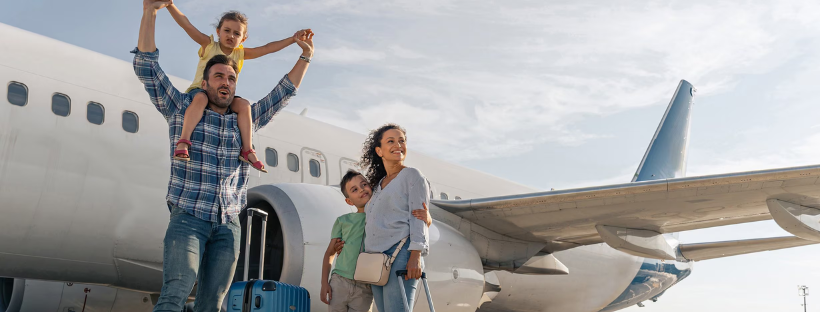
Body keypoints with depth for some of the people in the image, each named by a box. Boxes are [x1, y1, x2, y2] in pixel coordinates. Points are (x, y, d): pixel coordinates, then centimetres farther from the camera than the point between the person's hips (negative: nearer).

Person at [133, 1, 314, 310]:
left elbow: (283, 93, 25)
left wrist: (305, 55, 22)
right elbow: (147, 67, 3)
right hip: (188, 218, -3)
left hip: (228, 226, 4)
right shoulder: (183, 109, 9)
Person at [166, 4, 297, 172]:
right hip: (199, 90, -4)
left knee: (243, 104, -22)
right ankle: (183, 142, -45)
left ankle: (247, 150, -21)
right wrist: (170, 5, -27)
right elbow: (187, 25, -13)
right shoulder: (208, 45, -2)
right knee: (201, 98, -38)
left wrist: (292, 39, -5)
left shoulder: (240, 54, 8)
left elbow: (267, 48, 3)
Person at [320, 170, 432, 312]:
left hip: (365, 290, -1)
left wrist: (427, 219, -19)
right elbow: (329, 253, 12)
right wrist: (324, 283, 2)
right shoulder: (342, 221, 7)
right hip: (339, 283, 1)